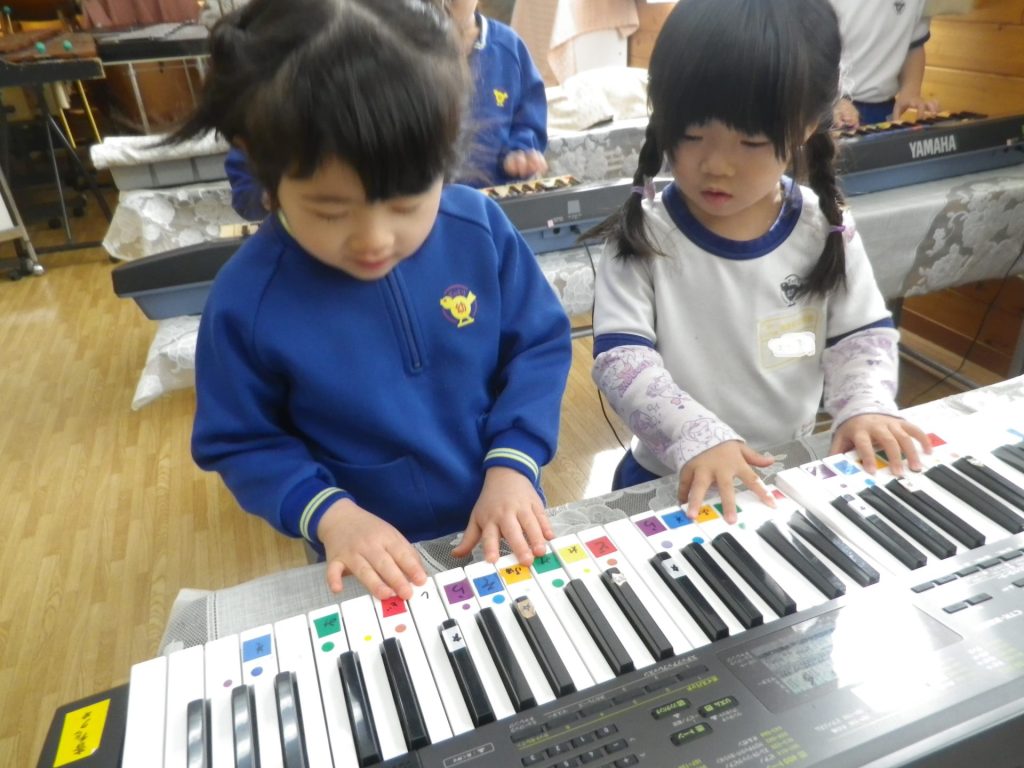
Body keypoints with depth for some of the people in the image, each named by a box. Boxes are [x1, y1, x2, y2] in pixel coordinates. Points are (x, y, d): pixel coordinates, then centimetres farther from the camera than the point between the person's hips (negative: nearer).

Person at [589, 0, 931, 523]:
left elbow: (864, 333, 4)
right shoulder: (641, 236, -12)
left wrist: (865, 406, -14)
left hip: (795, 474, 2)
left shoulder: (825, 229, -4)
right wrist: (698, 438, -30)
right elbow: (621, 360, -19)